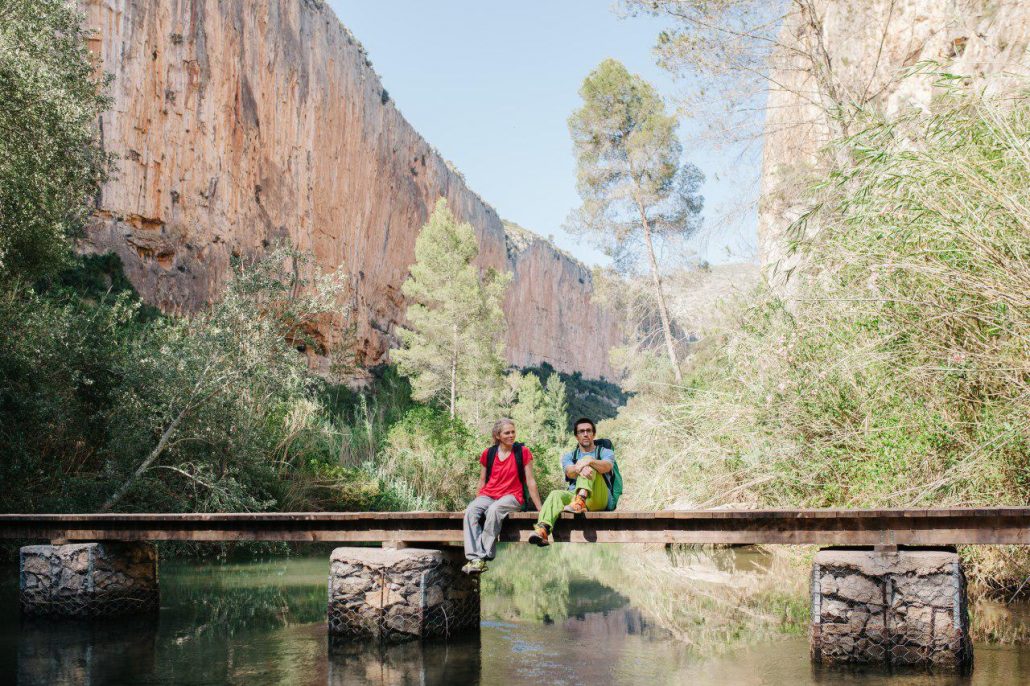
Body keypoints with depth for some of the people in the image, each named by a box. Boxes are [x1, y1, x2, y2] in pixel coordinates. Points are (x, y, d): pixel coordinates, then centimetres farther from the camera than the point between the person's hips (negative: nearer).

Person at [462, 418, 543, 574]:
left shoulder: (523, 452, 3)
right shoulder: (488, 454, 10)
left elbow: (530, 482, 4)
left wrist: (540, 509, 2)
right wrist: (478, 502, 11)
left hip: (512, 496, -3)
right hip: (488, 495, 3)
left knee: (494, 510, -37)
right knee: (470, 511, -30)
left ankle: (485, 555, -32)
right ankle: (475, 558, -40)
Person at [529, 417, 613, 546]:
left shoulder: (605, 452, 18)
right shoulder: (569, 456, 23)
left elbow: (607, 467, -8)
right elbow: (570, 473, -3)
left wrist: (589, 461, -30)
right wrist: (579, 469, -29)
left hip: (598, 499, -2)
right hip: (574, 494, 2)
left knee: (589, 466, -23)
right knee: (555, 495, -30)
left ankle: (580, 501, -48)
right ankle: (542, 529, -55)